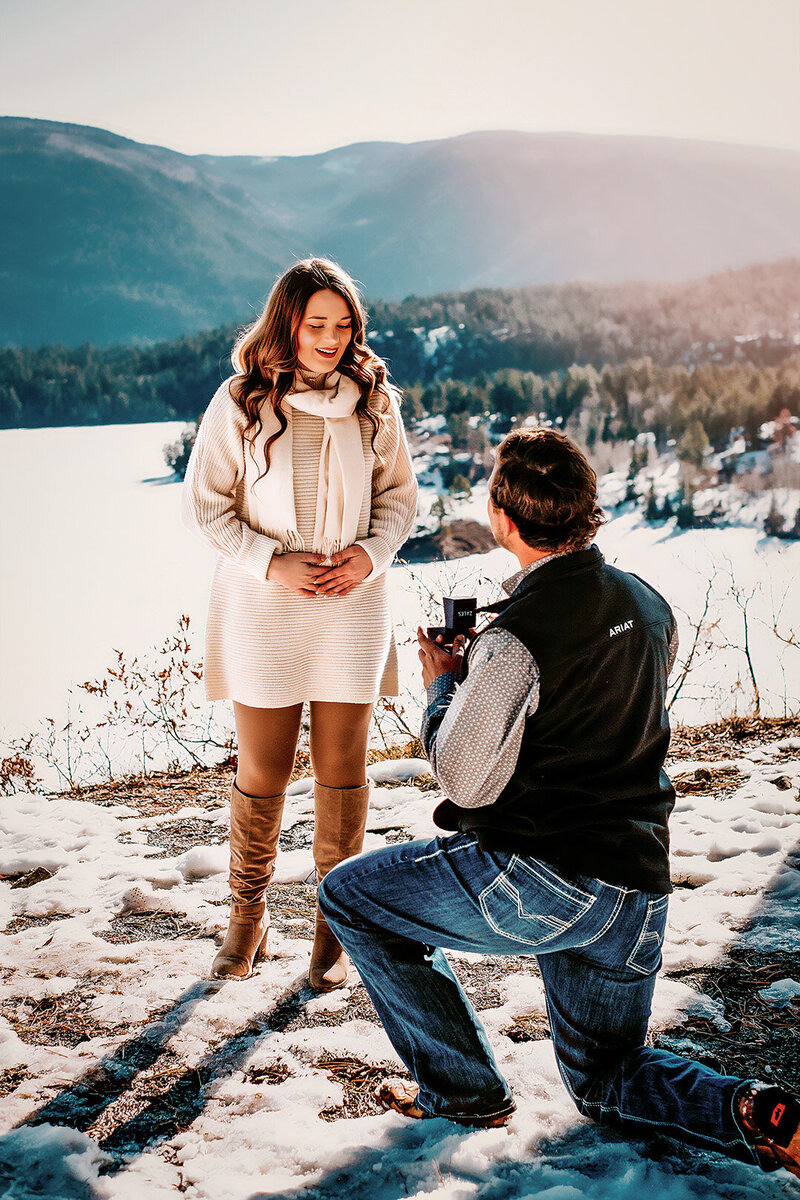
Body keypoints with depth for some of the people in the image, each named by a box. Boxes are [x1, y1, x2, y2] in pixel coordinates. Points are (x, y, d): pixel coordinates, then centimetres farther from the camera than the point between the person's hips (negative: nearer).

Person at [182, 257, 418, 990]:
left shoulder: (373, 401, 0)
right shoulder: (241, 402, -7)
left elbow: (399, 495, 9)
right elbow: (204, 504, -3)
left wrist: (372, 552, -9)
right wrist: (269, 563, -15)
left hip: (353, 605, 2)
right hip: (262, 608, -2)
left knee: (343, 768, 7)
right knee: (262, 771, 7)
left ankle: (335, 924, 24)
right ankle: (248, 916, 28)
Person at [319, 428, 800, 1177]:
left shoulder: (518, 636, -19)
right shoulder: (649, 605, 6)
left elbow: (465, 782, -13)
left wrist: (442, 686, 3)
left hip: (541, 878, -8)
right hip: (640, 890, 8)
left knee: (349, 896, 11)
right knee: (607, 1082, 26)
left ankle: (462, 1090, 15)